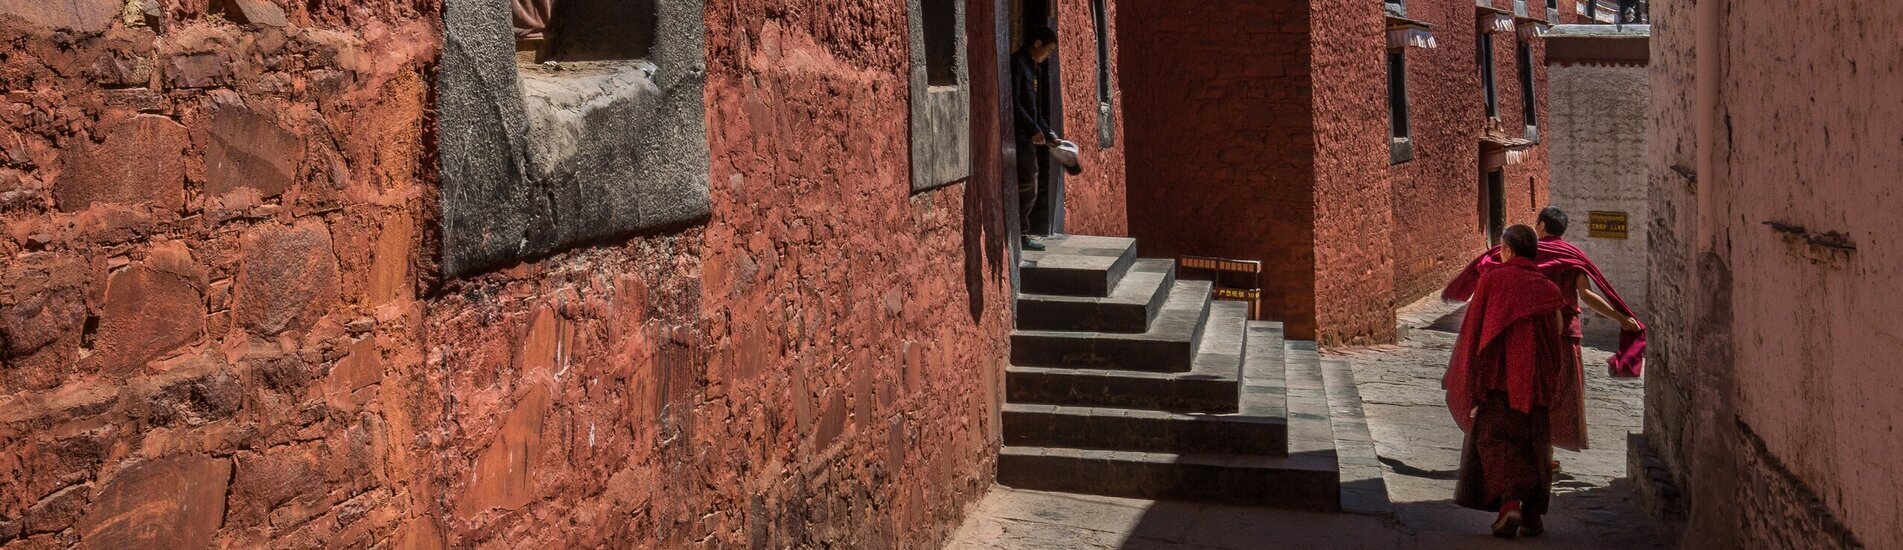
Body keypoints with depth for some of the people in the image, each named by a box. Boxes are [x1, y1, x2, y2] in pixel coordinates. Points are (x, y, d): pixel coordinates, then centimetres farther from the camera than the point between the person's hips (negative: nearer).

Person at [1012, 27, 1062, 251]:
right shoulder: (1017, 63, -11)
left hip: (1028, 135, 10)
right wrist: (1033, 129, -19)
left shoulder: (1033, 67, 18)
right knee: (1027, 184, -10)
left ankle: (1022, 234, 15)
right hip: (1018, 133, -10)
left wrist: (1047, 134, 18)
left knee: (1031, 185, 10)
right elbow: (1013, 103, -19)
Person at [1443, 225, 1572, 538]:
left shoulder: (1491, 281, -2)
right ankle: (1532, 515, 13)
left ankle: (1509, 504, -21)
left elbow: (1472, 331, -2)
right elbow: (1557, 339, 5)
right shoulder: (1548, 289, 4)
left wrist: (1470, 381, 7)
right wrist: (1554, 386, 15)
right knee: (1535, 444, 12)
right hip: (1538, 380, 3)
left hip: (1498, 376, -3)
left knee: (1495, 440, -1)